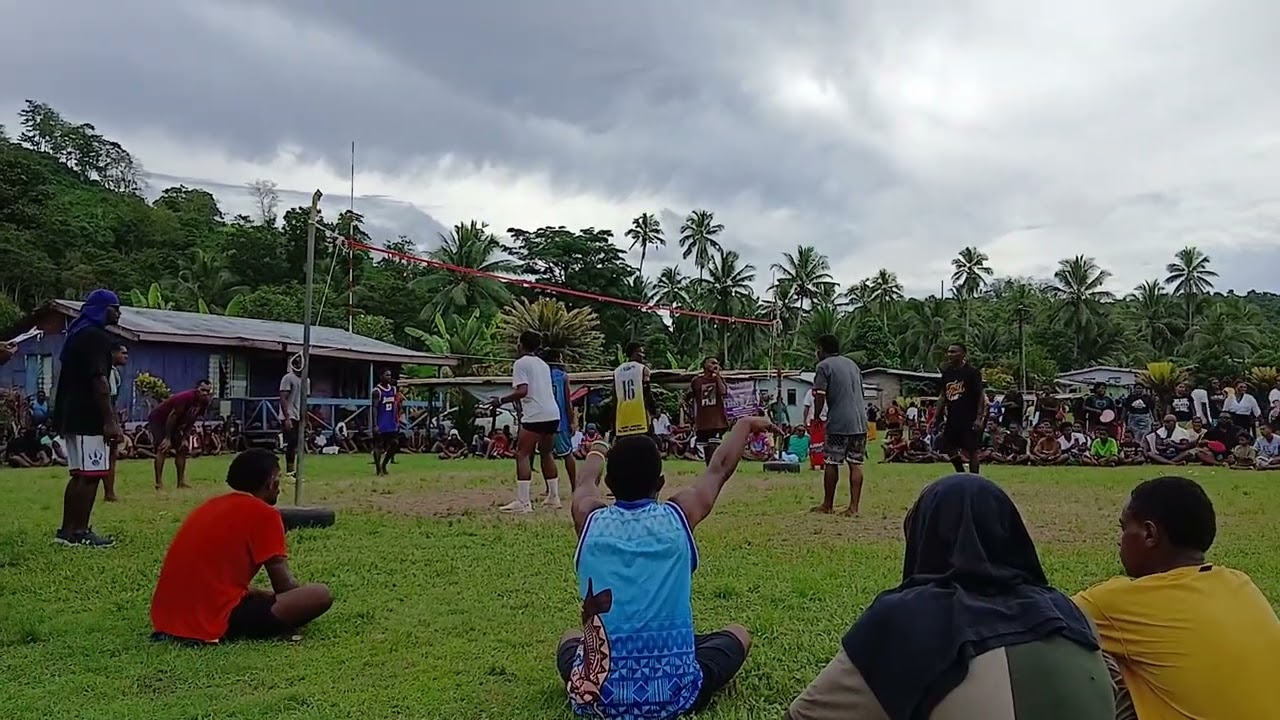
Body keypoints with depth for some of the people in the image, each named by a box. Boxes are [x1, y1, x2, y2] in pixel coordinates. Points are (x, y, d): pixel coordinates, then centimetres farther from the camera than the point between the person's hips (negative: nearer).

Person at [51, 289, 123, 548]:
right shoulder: (95, 336, -12)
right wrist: (110, 420, -21)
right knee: (90, 475, -6)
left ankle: (68, 530, 16)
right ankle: (79, 532, -3)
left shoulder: (78, 333, 20)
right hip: (89, 418, -10)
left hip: (73, 415, 10)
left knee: (80, 474, 13)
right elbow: (98, 381, -20)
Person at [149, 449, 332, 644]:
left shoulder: (210, 505, 18)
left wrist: (265, 594, 31)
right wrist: (300, 603, 18)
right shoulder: (264, 514, -5)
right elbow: (284, 584, -2)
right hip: (214, 621, -9)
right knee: (320, 595, -10)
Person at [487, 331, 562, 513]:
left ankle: (523, 502, -12)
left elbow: (522, 391, -14)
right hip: (553, 414, 8)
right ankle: (553, 497, 26)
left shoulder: (520, 363, -3)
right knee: (547, 453, 21)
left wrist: (501, 400, -5)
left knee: (522, 454, -4)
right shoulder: (543, 364, 20)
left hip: (535, 416, -8)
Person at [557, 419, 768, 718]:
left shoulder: (590, 520, -1)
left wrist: (597, 452, 45)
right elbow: (719, 468, 16)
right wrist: (746, 425, 34)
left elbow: (585, 483, 24)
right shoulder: (678, 515, -4)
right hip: (675, 695, -1)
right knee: (738, 635, 25)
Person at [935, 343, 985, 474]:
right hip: (952, 418, 7)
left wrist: (979, 417, -18)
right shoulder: (946, 372, 10)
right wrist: (938, 416, 10)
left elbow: (980, 396, -10)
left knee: (971, 449, -2)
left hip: (969, 418, -6)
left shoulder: (972, 372, -9)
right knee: (948, 447, 6)